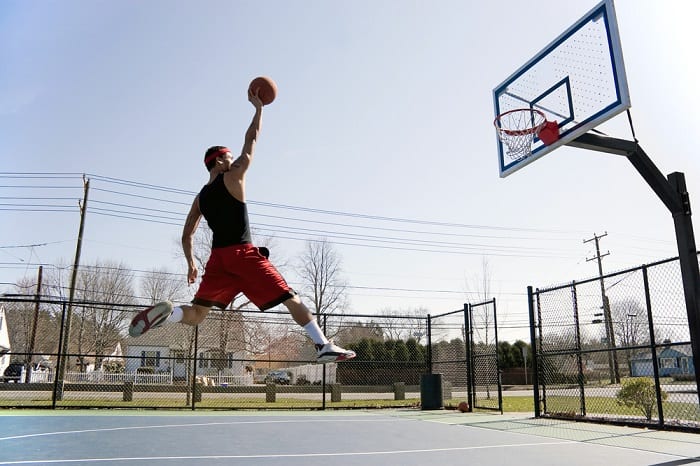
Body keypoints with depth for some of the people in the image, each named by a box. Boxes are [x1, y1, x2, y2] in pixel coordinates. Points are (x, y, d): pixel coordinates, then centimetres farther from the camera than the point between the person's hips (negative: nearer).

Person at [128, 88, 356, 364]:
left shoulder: (200, 198, 18)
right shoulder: (233, 176, 2)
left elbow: (187, 236, 18)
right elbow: (251, 141, 10)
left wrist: (191, 263, 27)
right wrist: (258, 108, 19)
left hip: (218, 257, 5)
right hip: (243, 253, -5)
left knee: (195, 315, 13)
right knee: (291, 299, -3)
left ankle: (166, 313, -17)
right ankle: (324, 346, -10)